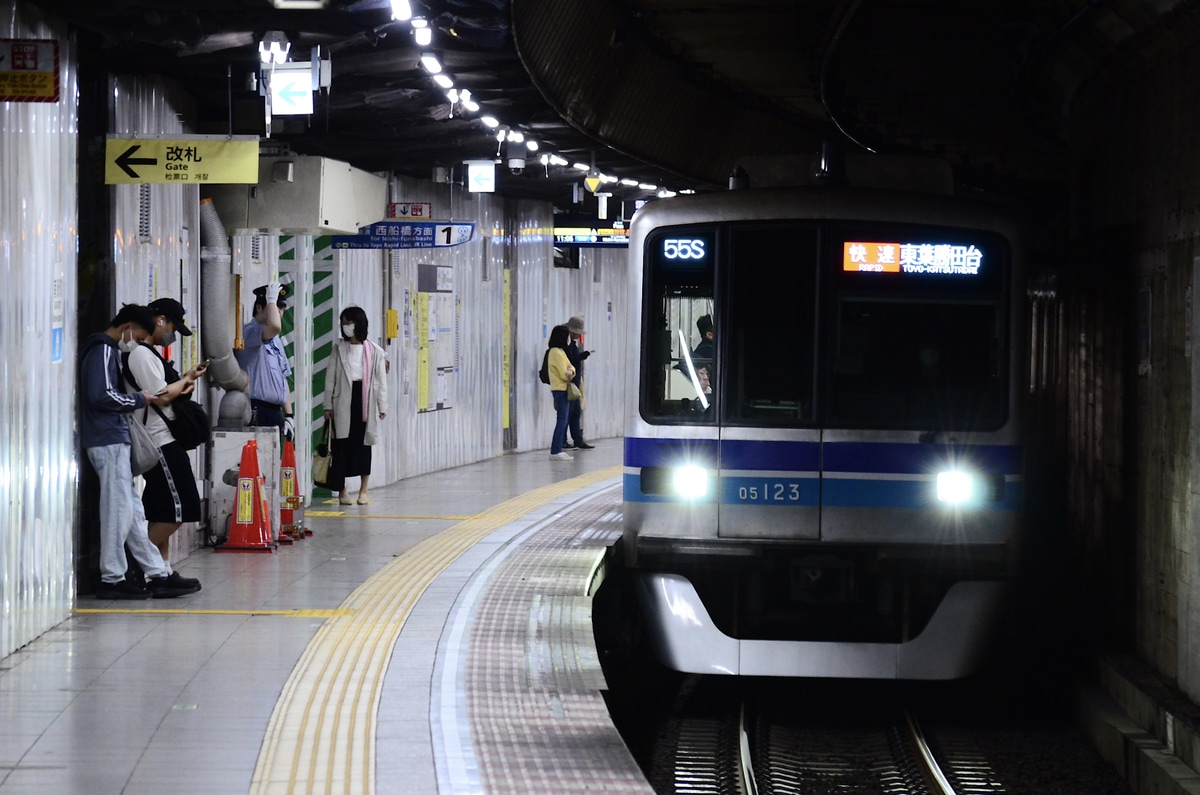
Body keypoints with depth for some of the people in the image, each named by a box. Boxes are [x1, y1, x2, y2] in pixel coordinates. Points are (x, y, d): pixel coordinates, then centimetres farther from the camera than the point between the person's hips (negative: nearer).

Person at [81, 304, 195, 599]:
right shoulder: (103, 351, -11)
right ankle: (112, 579, 0)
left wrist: (145, 400, 9)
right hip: (108, 440, -10)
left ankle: (157, 574, 14)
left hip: (114, 439, 10)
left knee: (132, 511, 10)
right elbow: (102, 396, -21)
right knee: (118, 509, -6)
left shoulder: (107, 351, 21)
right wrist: (139, 399, -10)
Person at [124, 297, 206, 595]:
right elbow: (160, 396, -18)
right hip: (159, 441, -11)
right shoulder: (141, 355, -14)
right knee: (176, 509, -10)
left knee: (164, 512, 11)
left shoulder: (150, 354, 18)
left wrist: (182, 386, 7)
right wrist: (187, 378, -5)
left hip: (164, 440, 11)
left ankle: (163, 570, 13)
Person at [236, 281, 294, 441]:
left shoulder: (275, 340, 22)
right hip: (257, 411, -9)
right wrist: (271, 299, -13)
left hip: (274, 411, 9)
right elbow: (275, 326, -30)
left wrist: (288, 415, 16)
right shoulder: (249, 332, -7)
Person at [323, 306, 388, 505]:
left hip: (365, 398, 0)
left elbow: (381, 380, 6)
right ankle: (341, 490, 6)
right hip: (343, 400, 0)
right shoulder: (339, 348, 7)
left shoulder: (374, 351, 5)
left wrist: (382, 406, 2)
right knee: (342, 444, -2)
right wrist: (328, 405, 4)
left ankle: (363, 490, 12)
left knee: (364, 443, 4)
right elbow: (331, 378, 8)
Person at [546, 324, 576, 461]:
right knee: (562, 421, -11)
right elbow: (564, 374, -17)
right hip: (560, 390, -10)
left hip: (562, 390, 10)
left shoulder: (559, 352, 17)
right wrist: (570, 373, 4)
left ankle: (557, 450, 11)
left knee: (562, 421, 10)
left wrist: (570, 372, -11)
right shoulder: (557, 353, -14)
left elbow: (570, 368, 10)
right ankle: (555, 452, -13)